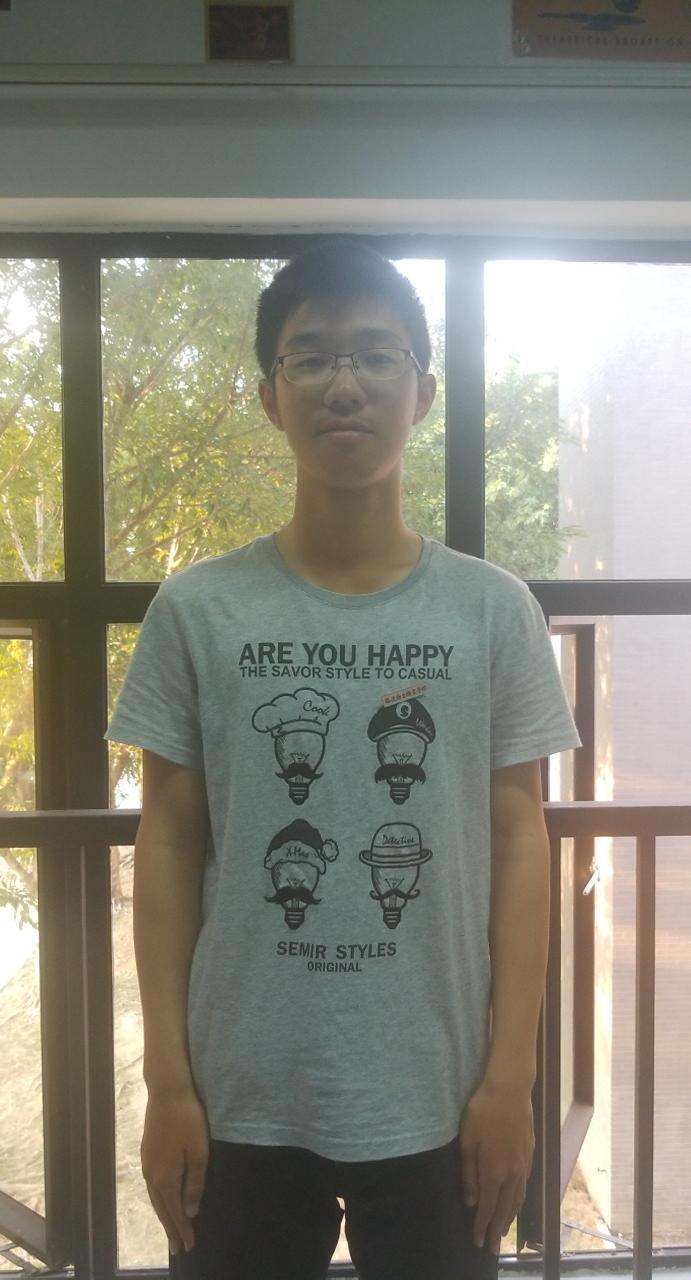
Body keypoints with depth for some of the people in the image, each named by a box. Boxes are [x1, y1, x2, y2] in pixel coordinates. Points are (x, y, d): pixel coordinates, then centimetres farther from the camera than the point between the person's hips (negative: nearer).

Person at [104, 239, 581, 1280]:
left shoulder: (494, 611, -2)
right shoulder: (196, 611, -3)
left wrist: (510, 1076, -4)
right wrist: (168, 1081, -2)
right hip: (244, 1104, 0)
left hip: (436, 1104, 1)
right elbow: (169, 846, -1)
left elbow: (518, 844, -1)